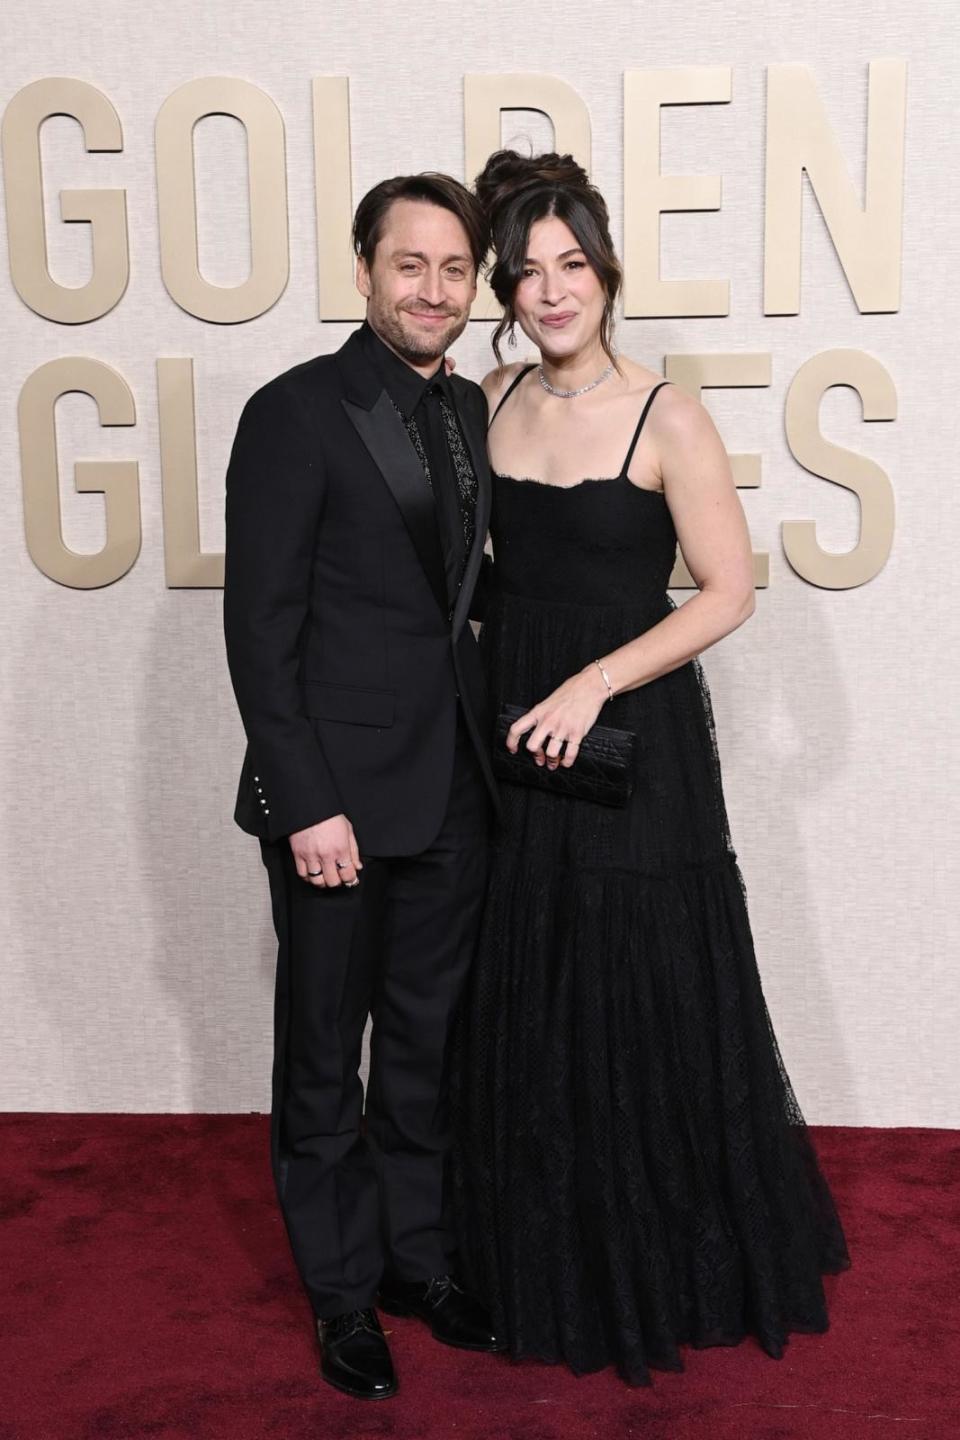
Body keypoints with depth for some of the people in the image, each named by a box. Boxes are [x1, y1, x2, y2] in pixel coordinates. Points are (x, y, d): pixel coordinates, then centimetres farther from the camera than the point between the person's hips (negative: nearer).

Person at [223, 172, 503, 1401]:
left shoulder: (470, 410, 9)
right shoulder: (297, 413, -11)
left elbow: (461, 590, 12)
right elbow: (260, 624, -13)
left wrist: (490, 751, 5)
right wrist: (306, 803, -16)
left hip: (451, 790, 6)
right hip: (337, 792, -6)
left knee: (427, 1042, 18)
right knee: (324, 1055, 11)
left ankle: (416, 1256, 37)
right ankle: (343, 1291, 29)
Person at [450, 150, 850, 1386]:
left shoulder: (664, 420, -9)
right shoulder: (493, 402, 5)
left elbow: (728, 591, -10)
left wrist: (596, 682, -18)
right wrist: (489, 698, 2)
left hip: (632, 742, -4)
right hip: (513, 740, 5)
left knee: (647, 1001, 5)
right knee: (526, 1010, 13)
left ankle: (672, 1265, 28)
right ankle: (549, 1267, 33)